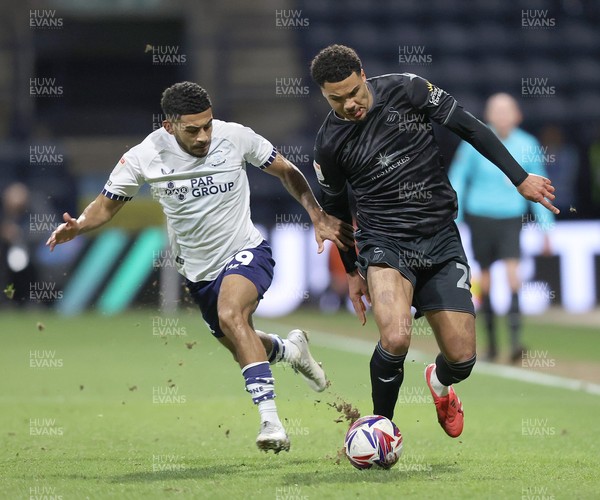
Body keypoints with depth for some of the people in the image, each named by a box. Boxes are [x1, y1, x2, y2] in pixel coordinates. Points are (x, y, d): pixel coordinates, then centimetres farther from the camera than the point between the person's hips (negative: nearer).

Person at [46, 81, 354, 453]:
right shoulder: (144, 157, -14)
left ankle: (270, 419, -36)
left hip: (246, 253, -4)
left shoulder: (235, 137, -16)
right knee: (240, 346, 18)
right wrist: (78, 225, -24)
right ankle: (290, 349, 55)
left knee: (231, 315, -33)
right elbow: (108, 204, -3)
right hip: (198, 269, 4)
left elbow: (286, 172, -2)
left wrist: (319, 217, -12)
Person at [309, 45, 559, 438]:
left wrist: (520, 178, -2)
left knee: (462, 358, -1)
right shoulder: (329, 143, -4)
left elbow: (469, 128, 1)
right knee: (396, 339, -29)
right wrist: (352, 272, 19)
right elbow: (336, 208, 13)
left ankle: (440, 382, 39)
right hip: (384, 242, -2)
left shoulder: (407, 90, -7)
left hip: (441, 242, 2)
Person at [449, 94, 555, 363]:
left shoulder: (527, 145, -1)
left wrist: (546, 227, 7)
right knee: (486, 280, 5)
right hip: (480, 217, 0)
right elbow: (457, 179, 2)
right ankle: (490, 340, 20)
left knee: (512, 273, -17)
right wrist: (452, 221, -1)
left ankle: (516, 341, -23)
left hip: (511, 219, 0)